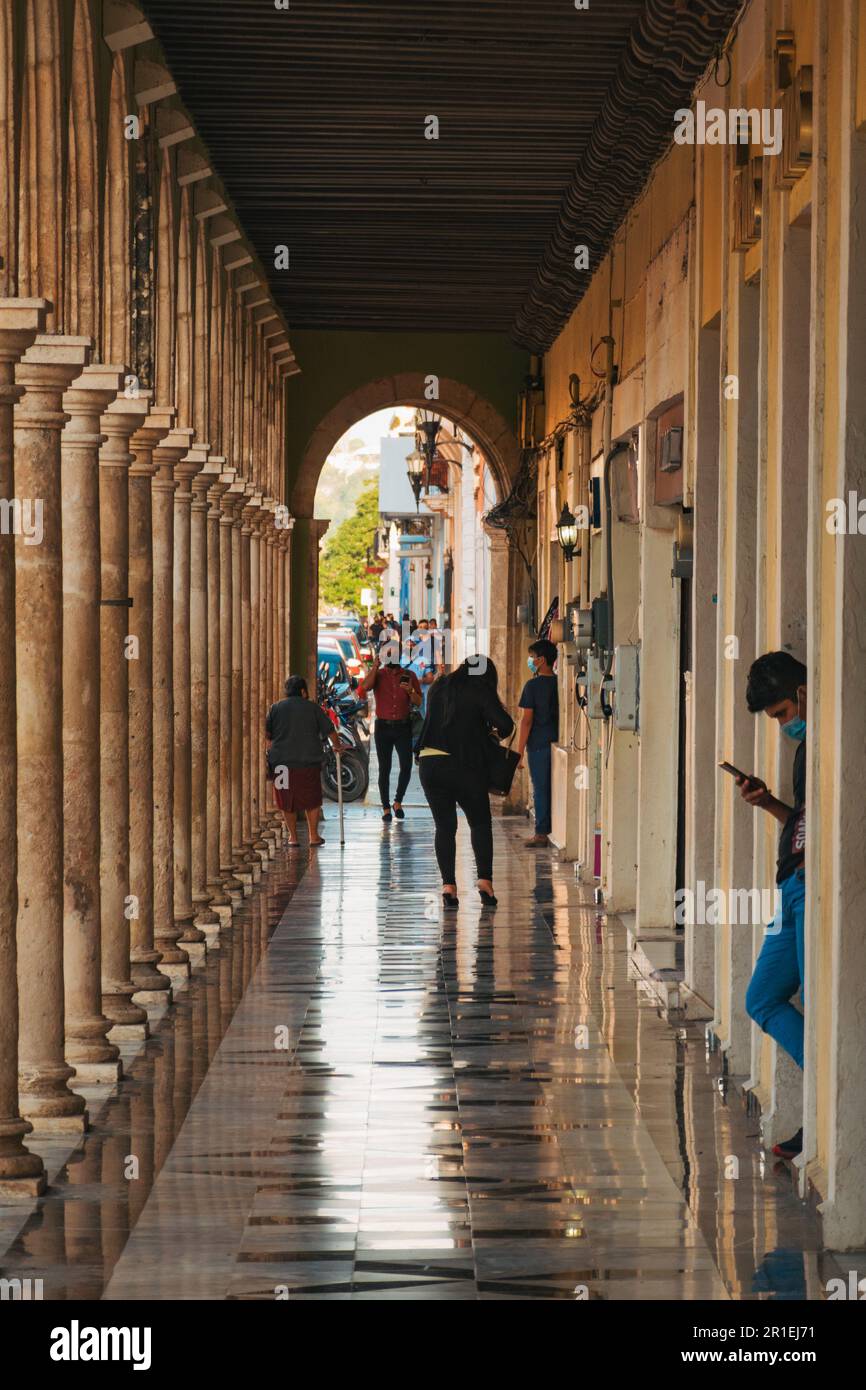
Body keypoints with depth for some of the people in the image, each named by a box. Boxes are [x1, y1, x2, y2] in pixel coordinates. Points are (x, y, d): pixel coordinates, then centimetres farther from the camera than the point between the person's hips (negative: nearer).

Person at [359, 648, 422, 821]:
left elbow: (418, 702, 4)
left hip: (403, 727, 1)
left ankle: (398, 802, 13)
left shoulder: (409, 676, 6)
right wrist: (375, 665, -15)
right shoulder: (377, 675, 3)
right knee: (384, 769, 0)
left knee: (406, 766, -7)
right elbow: (365, 687, -18)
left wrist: (411, 691, -16)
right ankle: (386, 808, 6)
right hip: (383, 727, -1)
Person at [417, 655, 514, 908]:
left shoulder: (439, 687, 13)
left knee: (444, 826, 10)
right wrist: (498, 733, 12)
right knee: (480, 823, 10)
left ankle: (448, 884, 0)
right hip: (463, 765, -4)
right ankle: (485, 880, -1)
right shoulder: (481, 690, -2)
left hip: (429, 763, 4)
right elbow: (505, 723, -12)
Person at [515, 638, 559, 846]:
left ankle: (541, 833, 1)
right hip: (558, 742, 5)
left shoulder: (533, 686, -10)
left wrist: (519, 751, -7)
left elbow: (527, 720, -11)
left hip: (538, 744, -5)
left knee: (540, 789, 0)